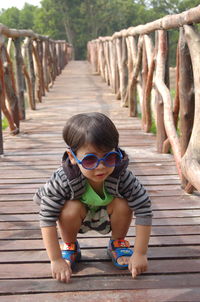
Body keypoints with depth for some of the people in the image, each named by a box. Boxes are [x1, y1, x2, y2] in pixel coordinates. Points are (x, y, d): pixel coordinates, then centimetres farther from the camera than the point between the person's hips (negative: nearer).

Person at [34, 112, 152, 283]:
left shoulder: (122, 176, -35)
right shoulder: (63, 180, -37)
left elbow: (144, 211, -30)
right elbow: (47, 219, -31)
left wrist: (140, 254, -29)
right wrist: (56, 260, -30)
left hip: (107, 218, 1)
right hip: (76, 218, -1)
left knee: (123, 204, -28)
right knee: (71, 208, -32)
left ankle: (118, 244, 3)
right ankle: (70, 246, 1)